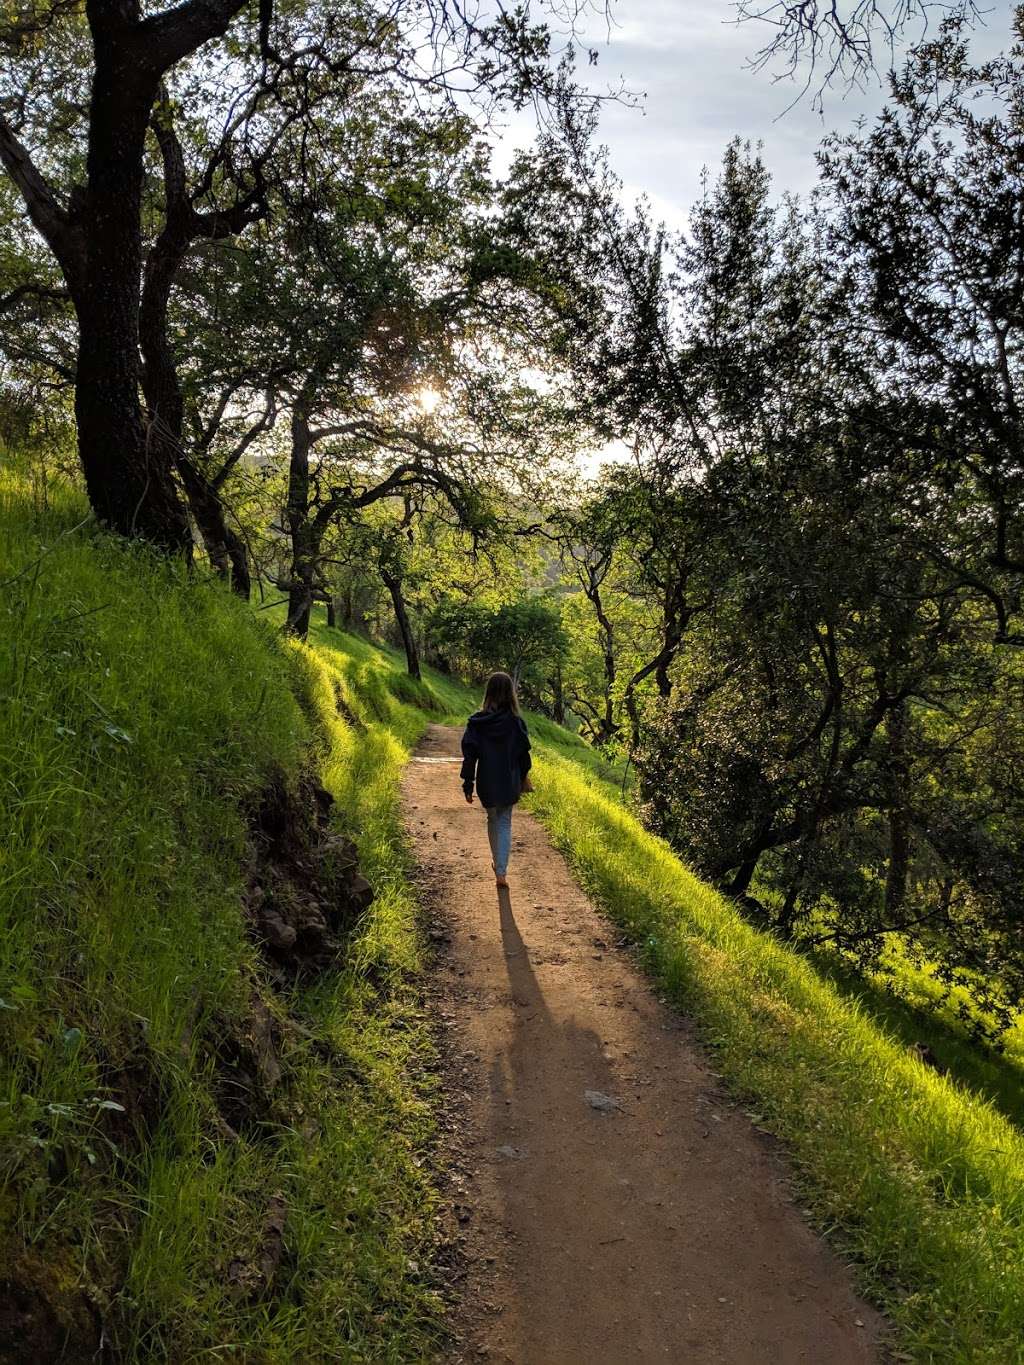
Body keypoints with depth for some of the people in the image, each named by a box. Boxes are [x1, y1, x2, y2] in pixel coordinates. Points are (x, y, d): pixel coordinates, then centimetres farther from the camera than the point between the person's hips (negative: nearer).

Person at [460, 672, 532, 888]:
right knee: (505, 824, 8)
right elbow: (523, 755, -1)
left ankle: (497, 862, 36)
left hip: (487, 783, 1)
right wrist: (523, 779, 16)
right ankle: (501, 872, -2)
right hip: (510, 783, -1)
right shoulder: (516, 722, -10)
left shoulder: (476, 722, -11)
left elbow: (469, 756, -10)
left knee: (493, 820, 21)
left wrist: (468, 786, -3)